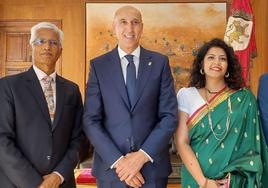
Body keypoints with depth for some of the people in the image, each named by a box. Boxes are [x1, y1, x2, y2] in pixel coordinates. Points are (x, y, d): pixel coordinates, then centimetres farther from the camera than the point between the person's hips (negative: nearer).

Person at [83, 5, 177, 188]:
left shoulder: (160, 62, 0)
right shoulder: (98, 65, -1)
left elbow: (170, 116, -3)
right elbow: (91, 121, -5)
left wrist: (143, 155, -12)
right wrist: (117, 161, -14)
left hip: (152, 167, 1)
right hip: (110, 167, 0)